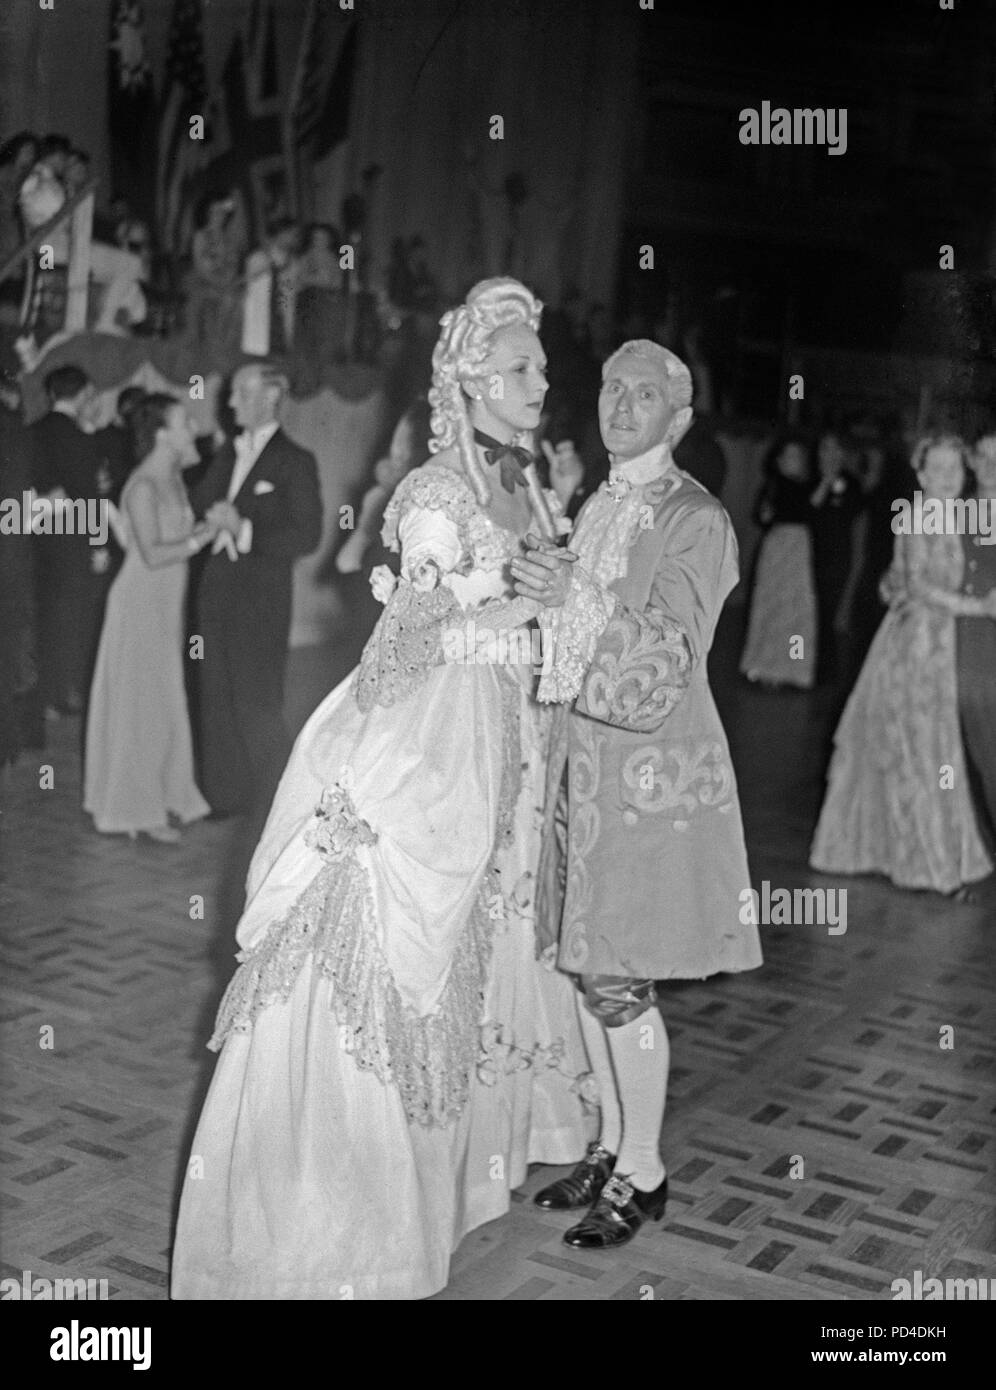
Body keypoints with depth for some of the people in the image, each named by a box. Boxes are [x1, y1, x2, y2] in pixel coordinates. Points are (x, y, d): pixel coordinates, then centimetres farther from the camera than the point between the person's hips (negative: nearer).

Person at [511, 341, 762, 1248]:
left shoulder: (697, 521, -9)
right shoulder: (597, 508, 13)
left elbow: (670, 656, -17)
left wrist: (575, 599, -27)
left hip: (654, 769, -7)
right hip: (584, 756, 7)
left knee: (620, 980, -3)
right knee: (587, 966, 12)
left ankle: (643, 1173, 13)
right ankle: (613, 1145, 27)